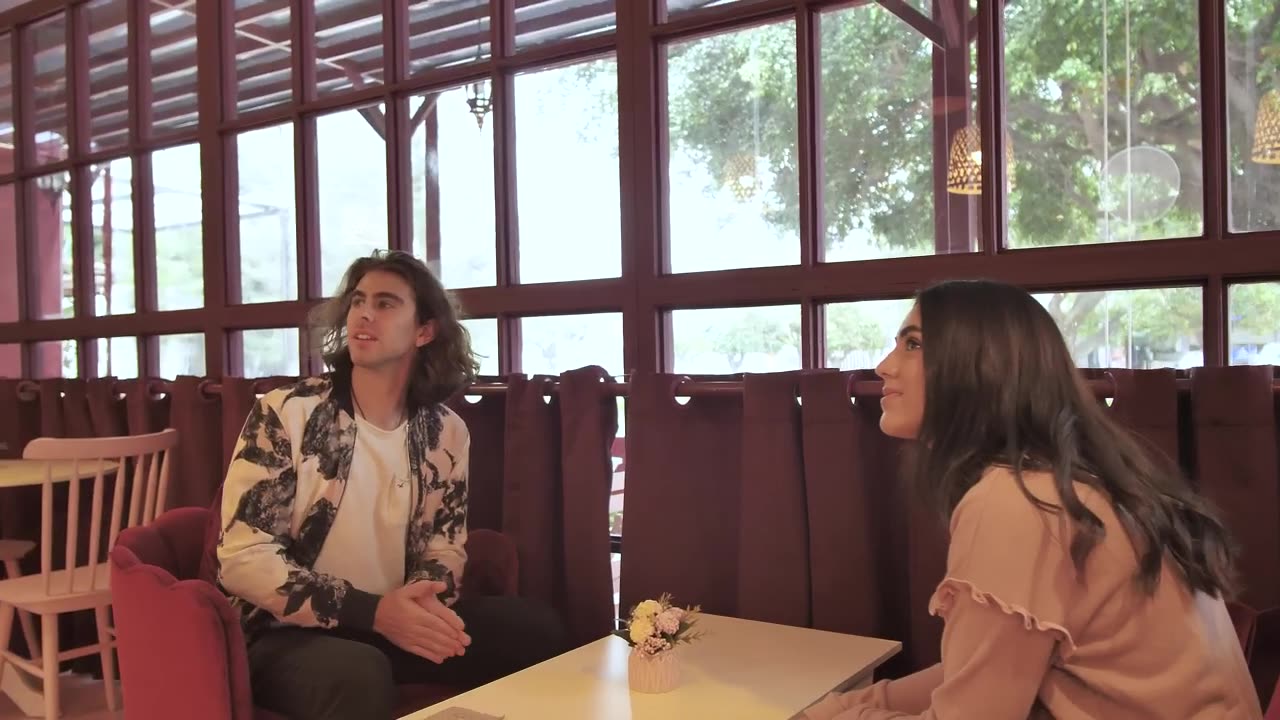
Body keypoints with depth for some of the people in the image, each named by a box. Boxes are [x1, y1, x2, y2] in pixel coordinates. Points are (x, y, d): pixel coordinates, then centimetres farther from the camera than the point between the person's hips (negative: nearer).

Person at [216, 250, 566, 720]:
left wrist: (425, 598, -15)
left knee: (536, 631, -11)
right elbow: (242, 556, -16)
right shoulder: (285, 413, -11)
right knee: (359, 674, -37)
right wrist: (371, 611, -25)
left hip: (391, 622, 5)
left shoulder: (445, 433, 2)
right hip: (289, 633, -4)